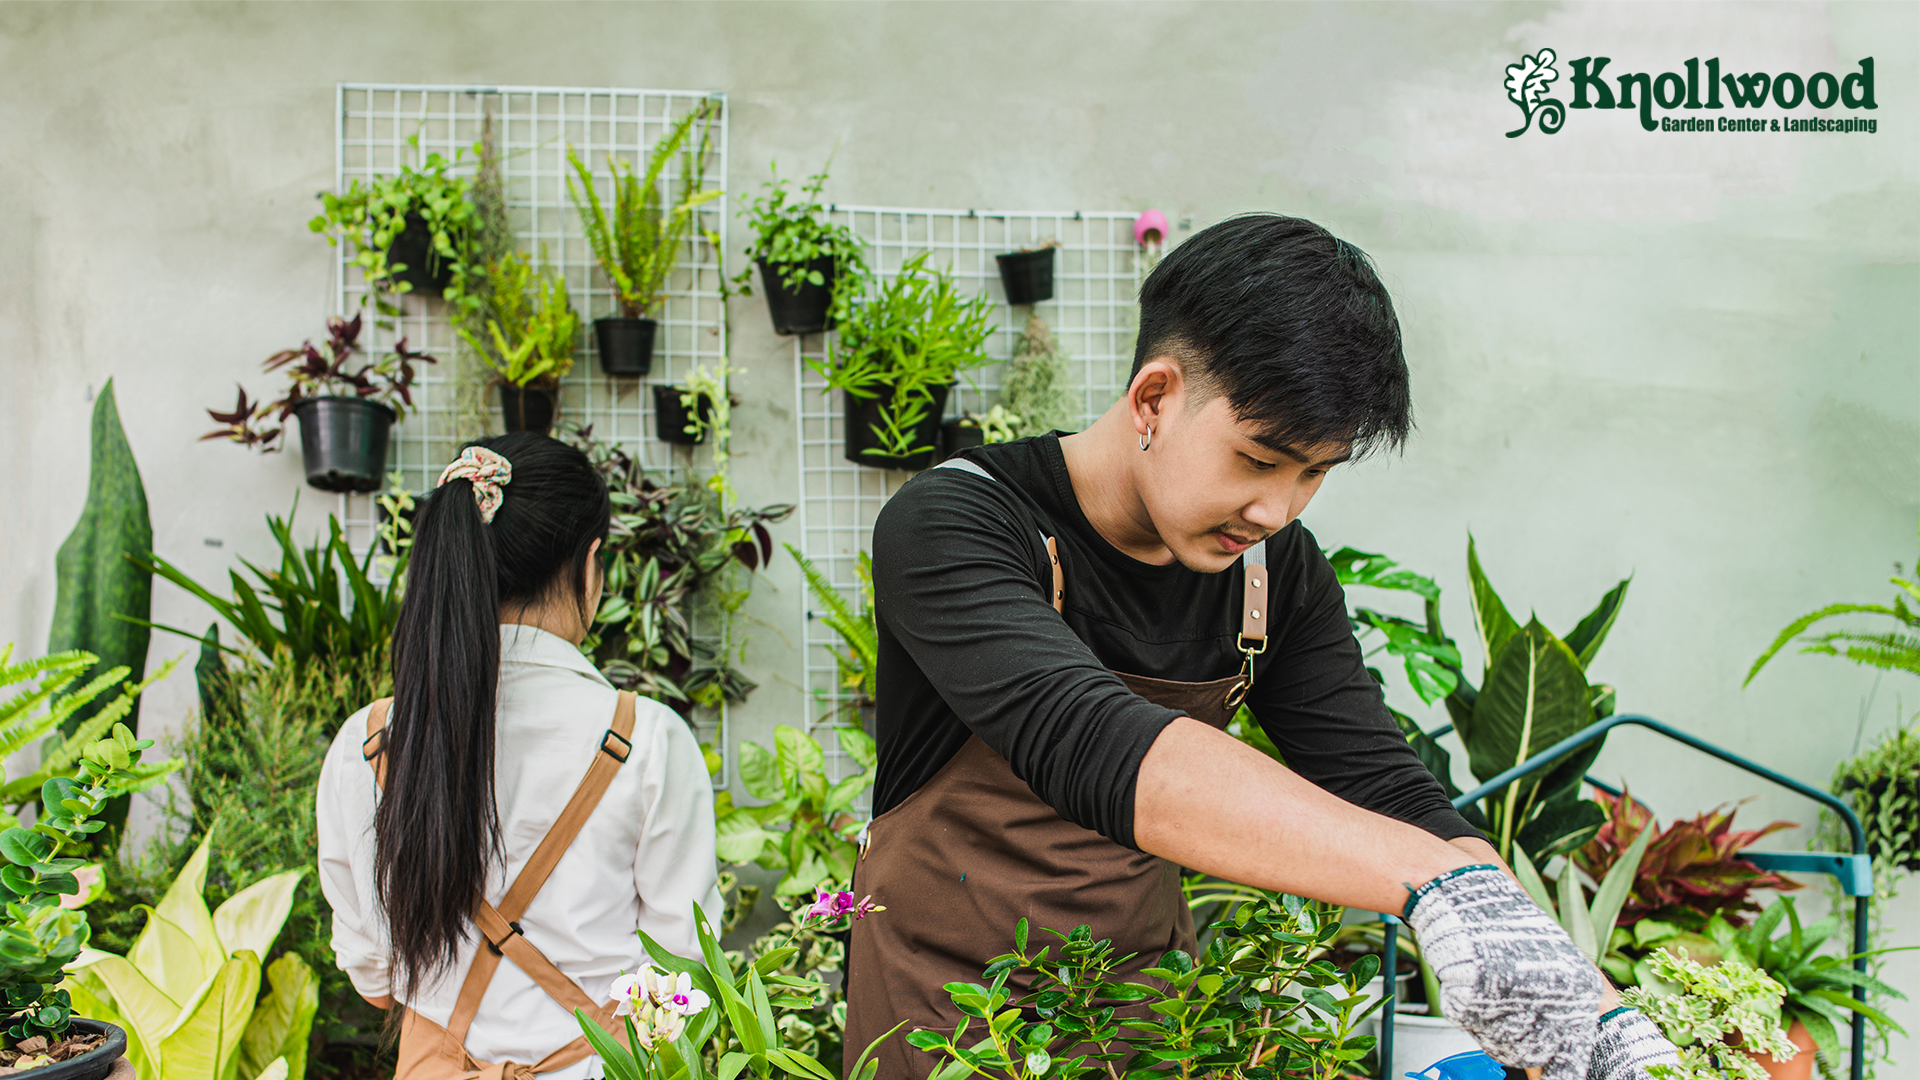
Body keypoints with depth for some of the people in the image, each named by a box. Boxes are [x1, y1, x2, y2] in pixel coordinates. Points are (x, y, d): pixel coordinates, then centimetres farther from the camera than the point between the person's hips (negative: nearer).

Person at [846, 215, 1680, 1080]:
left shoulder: (1276, 572, -6)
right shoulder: (951, 530, -24)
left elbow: (1386, 793, -10)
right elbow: (1090, 748, -40)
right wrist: (1439, 883, -48)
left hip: (1149, 994, 5)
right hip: (943, 1002, -4)